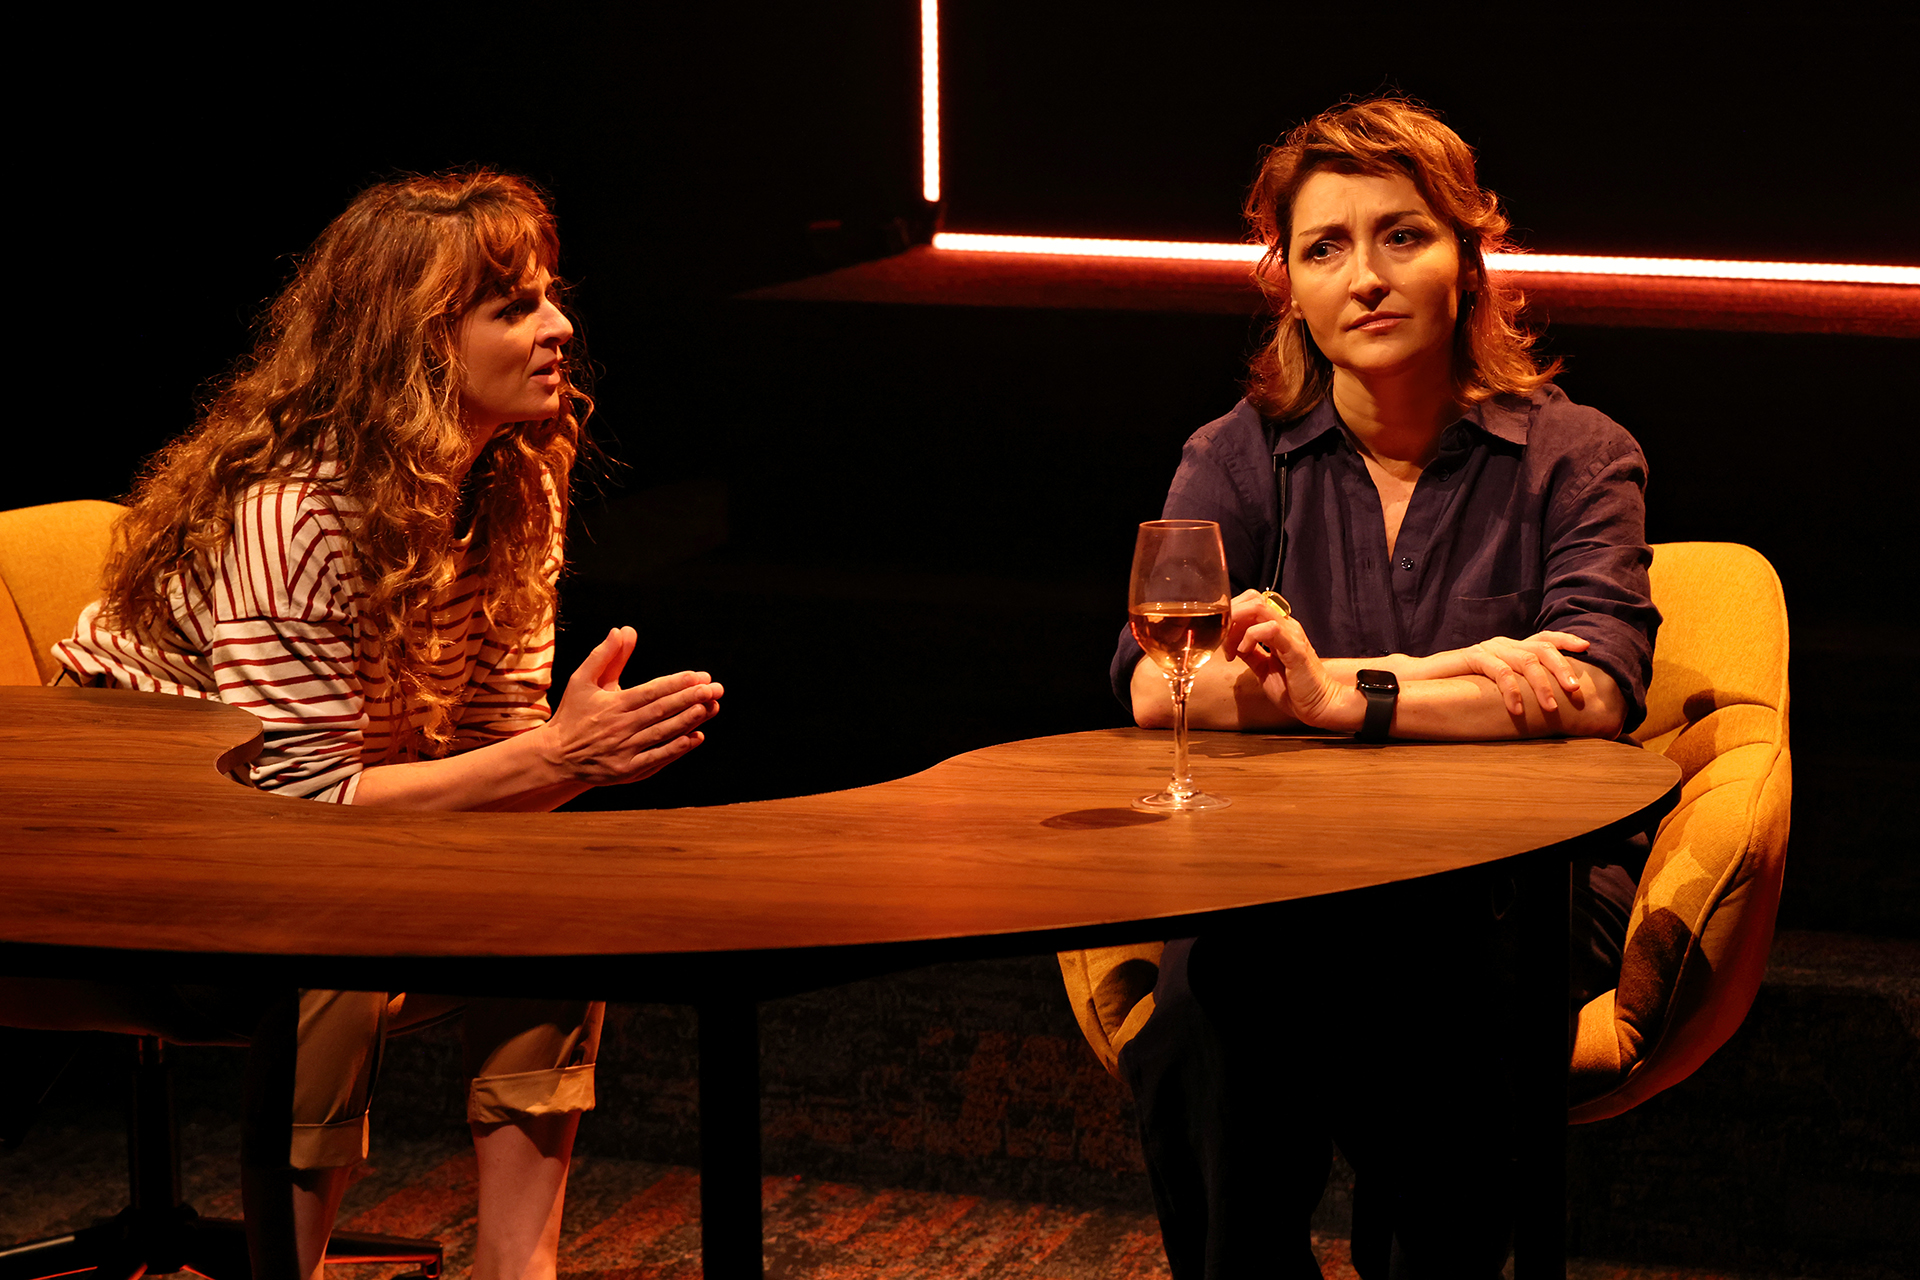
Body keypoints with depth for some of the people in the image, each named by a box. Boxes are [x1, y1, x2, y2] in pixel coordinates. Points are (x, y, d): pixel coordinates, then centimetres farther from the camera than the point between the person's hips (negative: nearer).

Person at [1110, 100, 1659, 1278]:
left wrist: (1339, 693, -26)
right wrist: (1441, 674, -16)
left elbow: (1598, 691, -15)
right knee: (1210, 992, -32)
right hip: (1291, 892, 1)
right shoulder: (1246, 457, 9)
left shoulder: (1575, 458, 4)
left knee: (1437, 985, -35)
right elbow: (1152, 686, -8)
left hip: (1518, 887, -1)